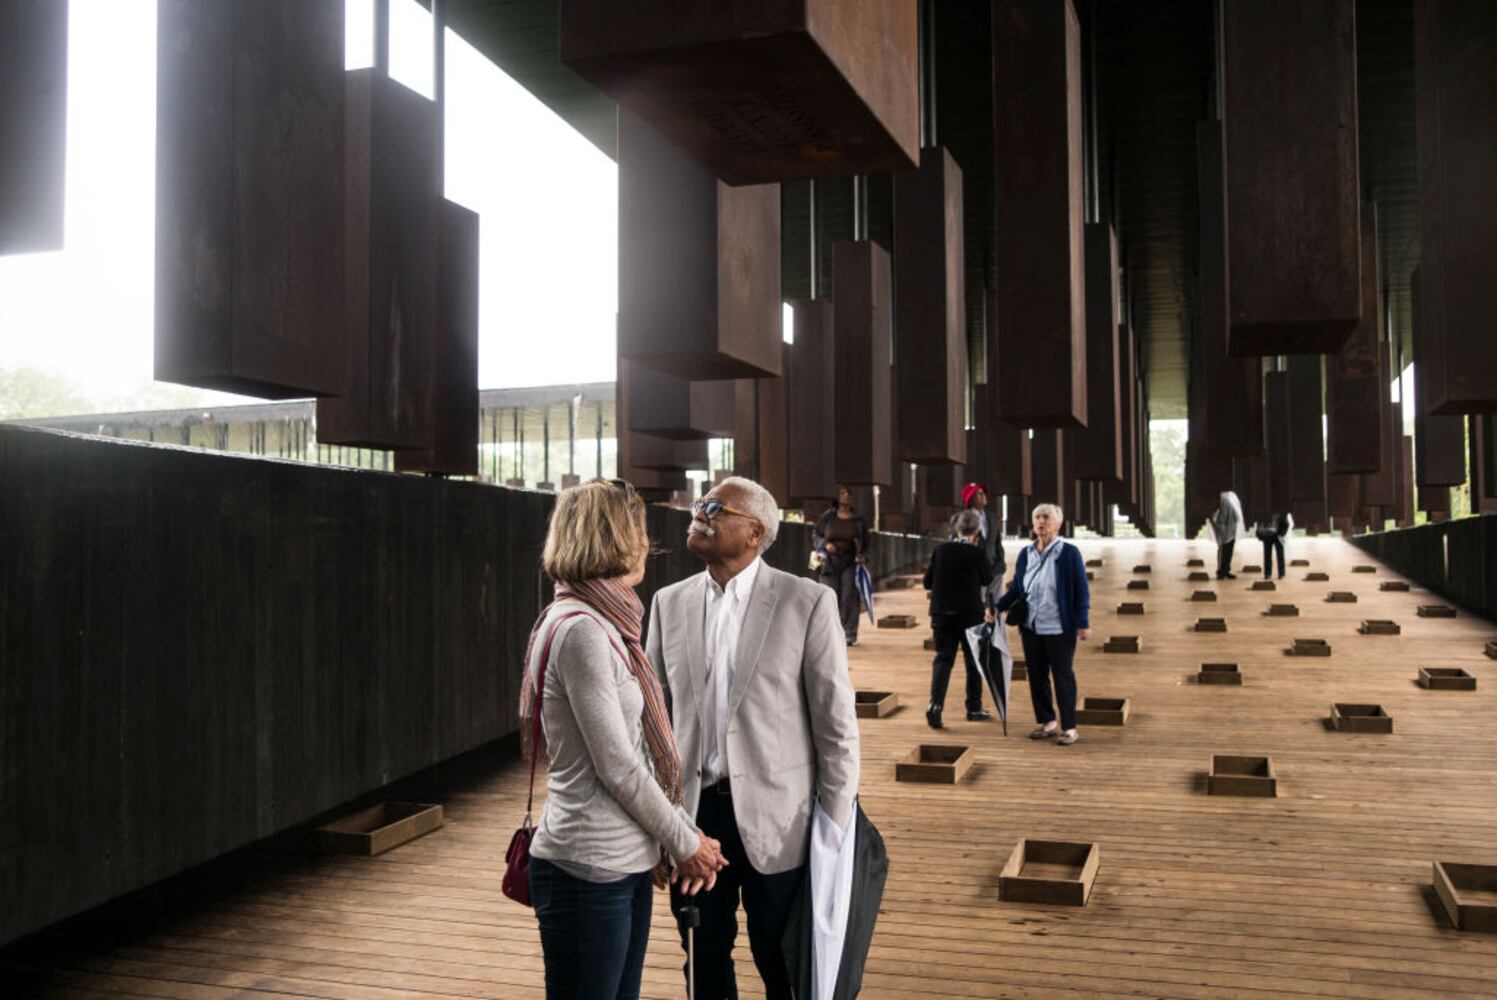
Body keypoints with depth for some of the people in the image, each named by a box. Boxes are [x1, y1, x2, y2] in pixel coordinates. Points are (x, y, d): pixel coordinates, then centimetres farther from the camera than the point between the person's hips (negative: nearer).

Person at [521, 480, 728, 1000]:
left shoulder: (606, 625, 11)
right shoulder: (581, 631, -19)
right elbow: (616, 766, -18)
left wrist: (687, 832, 7)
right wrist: (685, 843, -7)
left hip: (626, 863, 9)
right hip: (588, 870, -9)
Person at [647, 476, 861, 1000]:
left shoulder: (807, 602, -8)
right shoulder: (669, 602, 4)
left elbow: (836, 721, -7)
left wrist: (835, 827, -7)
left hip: (774, 815, -3)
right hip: (692, 812, 4)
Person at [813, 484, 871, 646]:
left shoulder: (859, 520, 7)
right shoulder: (827, 517, 5)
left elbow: (865, 543, 11)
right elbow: (815, 536, 11)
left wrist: (863, 556, -7)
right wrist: (825, 544, -8)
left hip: (850, 563, 0)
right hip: (830, 562, 0)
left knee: (849, 598, -6)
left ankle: (849, 635, -2)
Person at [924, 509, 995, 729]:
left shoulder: (940, 550, -3)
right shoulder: (977, 553, -11)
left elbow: (927, 582, 3)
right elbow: (988, 579, 5)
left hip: (942, 612, 2)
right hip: (971, 613, -2)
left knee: (942, 658, 6)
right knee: (973, 660, 13)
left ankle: (935, 704, -12)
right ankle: (974, 708, 21)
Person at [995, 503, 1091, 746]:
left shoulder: (1069, 553, -7)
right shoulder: (1025, 554, 7)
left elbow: (1081, 591, -6)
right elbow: (1016, 588, 12)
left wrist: (1083, 623, -11)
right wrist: (998, 607, 0)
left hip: (1059, 629, -5)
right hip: (1031, 627, 5)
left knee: (1063, 677, 3)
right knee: (1037, 676, 11)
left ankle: (1069, 728, 13)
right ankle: (1048, 722, 25)